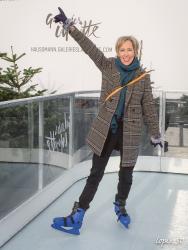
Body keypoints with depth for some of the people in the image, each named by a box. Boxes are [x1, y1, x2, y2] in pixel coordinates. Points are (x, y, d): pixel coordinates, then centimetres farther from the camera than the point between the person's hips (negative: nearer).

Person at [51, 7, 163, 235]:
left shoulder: (143, 76, -1)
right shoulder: (108, 66, -1)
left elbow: (148, 106, 5)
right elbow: (89, 47, -9)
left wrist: (155, 134, 8)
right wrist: (69, 26, -17)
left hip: (129, 132, 1)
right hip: (105, 129, 0)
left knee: (126, 176, 13)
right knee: (95, 174, 4)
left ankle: (120, 206, 40)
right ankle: (77, 217, 8)